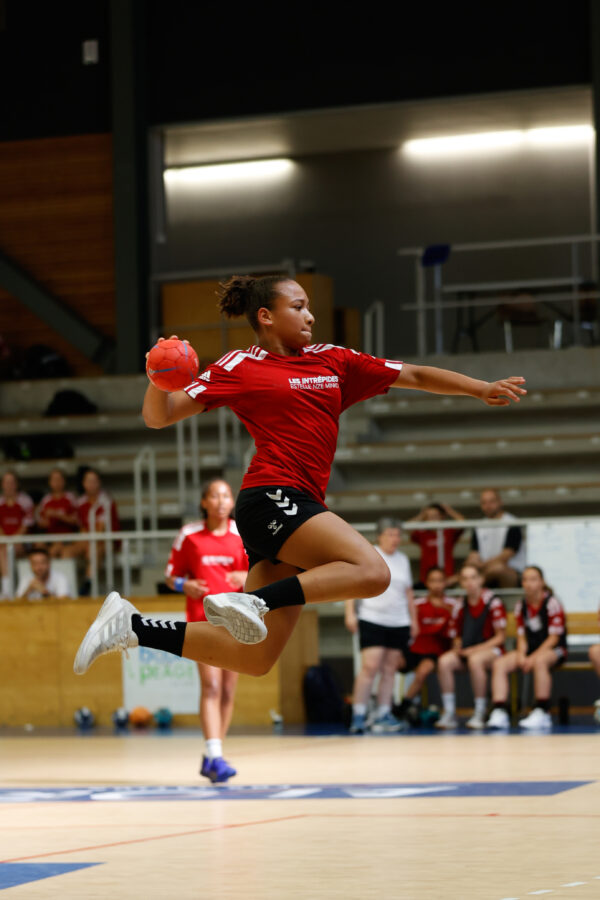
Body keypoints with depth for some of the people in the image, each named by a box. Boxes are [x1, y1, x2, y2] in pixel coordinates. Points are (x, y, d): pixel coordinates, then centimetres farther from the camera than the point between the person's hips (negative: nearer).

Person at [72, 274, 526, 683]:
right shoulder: (240, 367, 2)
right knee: (372, 571, -26)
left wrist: (483, 389, 14)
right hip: (273, 498, -7)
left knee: (255, 658, 2)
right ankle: (248, 601, -29)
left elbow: (413, 375, 21)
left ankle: (131, 625, 5)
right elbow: (159, 417, 1)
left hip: (300, 507, 7)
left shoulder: (333, 361, 19)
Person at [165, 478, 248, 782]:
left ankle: (211, 758, 18)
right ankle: (215, 756, -25)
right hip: (203, 620, -3)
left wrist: (250, 579, -13)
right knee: (211, 686, -17)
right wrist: (184, 585, -12)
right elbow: (171, 575, 9)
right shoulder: (189, 535, 3)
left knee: (228, 690, 6)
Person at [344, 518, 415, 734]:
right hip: (372, 620, -5)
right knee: (370, 666, -14)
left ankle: (383, 715, 9)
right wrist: (350, 613, -11)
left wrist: (413, 619, 19)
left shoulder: (403, 559, 14)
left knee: (390, 669, 4)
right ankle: (358, 716, -11)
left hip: (399, 623, 5)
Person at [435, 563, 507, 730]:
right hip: (465, 651, 4)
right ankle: (449, 713, -23)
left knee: (475, 660, -38)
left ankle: (480, 714, -28)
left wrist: (476, 649, -16)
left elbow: (500, 637, -6)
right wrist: (457, 647, -7)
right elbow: (456, 635, 16)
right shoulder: (461, 606, 7)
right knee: (444, 661, -26)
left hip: (490, 648, -4)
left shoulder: (493, 602, -6)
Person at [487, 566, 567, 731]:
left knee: (539, 661, -41)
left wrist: (534, 656, -21)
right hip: (530, 650, 6)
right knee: (499, 664, -20)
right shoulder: (521, 606, 8)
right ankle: (500, 712, -29)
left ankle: (543, 713, -33)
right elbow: (522, 636, 8)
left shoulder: (551, 603, -9)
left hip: (554, 650, -6)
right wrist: (521, 655, -13)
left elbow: (554, 637, -12)